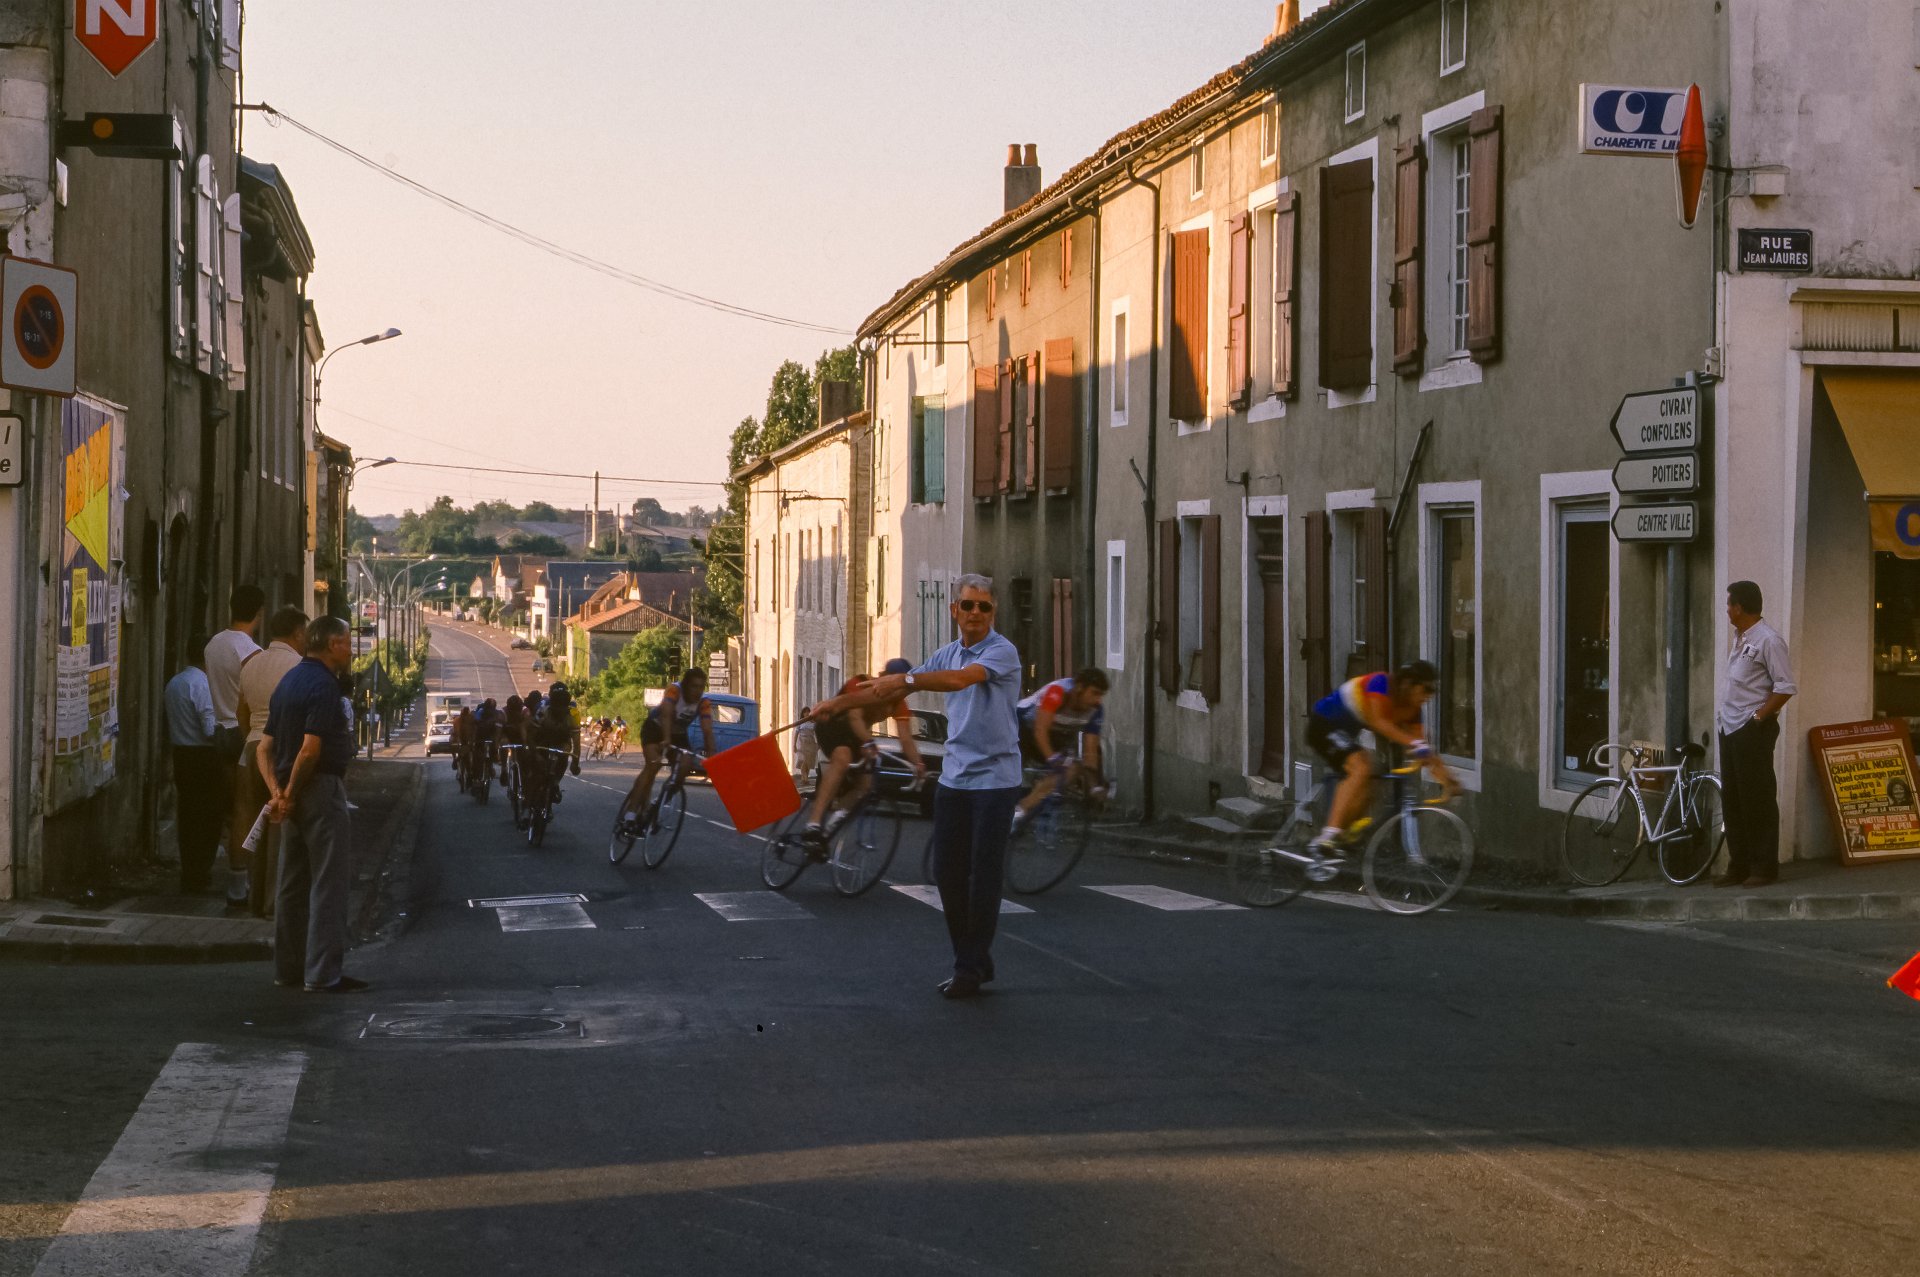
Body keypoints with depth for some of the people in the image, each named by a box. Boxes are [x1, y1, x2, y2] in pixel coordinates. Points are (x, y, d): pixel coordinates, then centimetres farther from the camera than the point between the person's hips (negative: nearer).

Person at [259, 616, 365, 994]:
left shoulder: (289, 680, 15)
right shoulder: (324, 685, -15)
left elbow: (265, 746, 13)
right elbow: (310, 749, -22)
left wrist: (276, 791, 3)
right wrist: (289, 794, -12)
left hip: (295, 793, 10)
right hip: (321, 789, -10)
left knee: (294, 882, 15)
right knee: (329, 881, -7)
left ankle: (289, 967, 21)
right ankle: (323, 974, -8)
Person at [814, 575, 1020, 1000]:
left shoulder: (1002, 651, -11)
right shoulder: (948, 653, 12)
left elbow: (960, 679, -30)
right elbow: (891, 690, 17)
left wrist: (907, 679, -39)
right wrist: (838, 704, 12)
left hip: (994, 778, -7)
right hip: (954, 775, 7)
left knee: (984, 877, -3)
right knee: (947, 873, 6)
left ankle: (972, 968, 4)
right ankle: (971, 961, 18)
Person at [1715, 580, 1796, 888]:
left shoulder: (1768, 640, -12)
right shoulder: (1740, 638, 17)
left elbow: (1785, 688, -16)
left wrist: (1759, 717, -16)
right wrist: (1723, 715, 15)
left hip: (1753, 730, -9)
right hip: (1730, 729, 9)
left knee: (1758, 799, -6)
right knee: (1732, 799, 10)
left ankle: (1764, 867, -2)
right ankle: (1739, 866, 15)